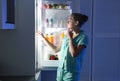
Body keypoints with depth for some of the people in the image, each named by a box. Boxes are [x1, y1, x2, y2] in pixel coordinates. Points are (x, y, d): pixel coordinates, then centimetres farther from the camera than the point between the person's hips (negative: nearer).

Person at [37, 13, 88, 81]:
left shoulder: (83, 37, -11)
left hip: (71, 73, -6)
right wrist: (43, 38, 21)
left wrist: (70, 38, -15)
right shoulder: (67, 36, 9)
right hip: (60, 70, 6)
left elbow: (74, 54, -21)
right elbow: (56, 49, 19)